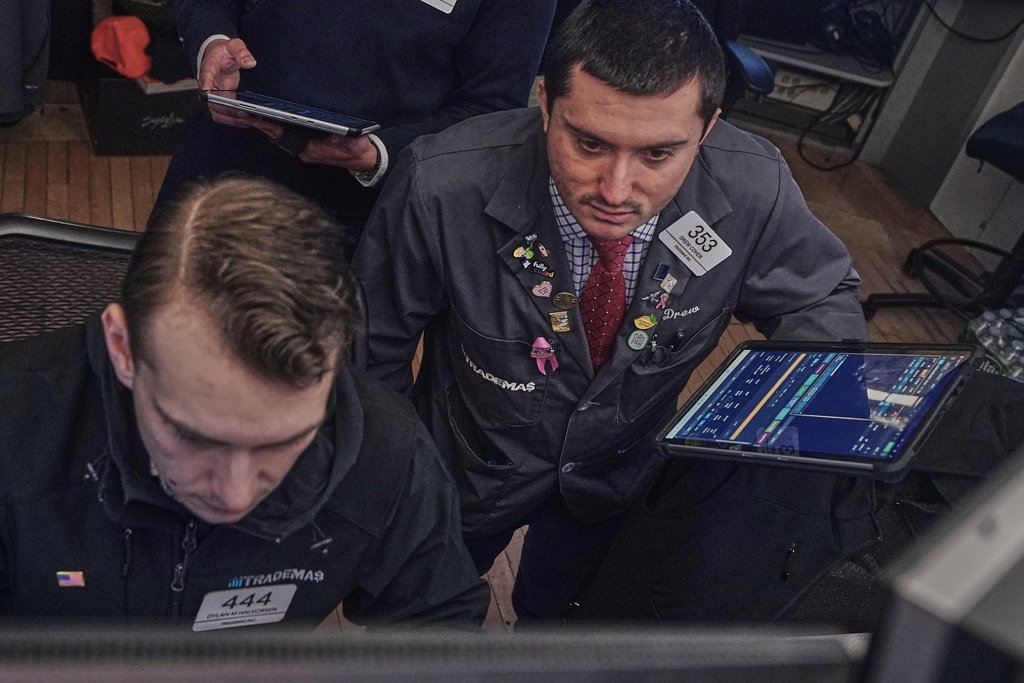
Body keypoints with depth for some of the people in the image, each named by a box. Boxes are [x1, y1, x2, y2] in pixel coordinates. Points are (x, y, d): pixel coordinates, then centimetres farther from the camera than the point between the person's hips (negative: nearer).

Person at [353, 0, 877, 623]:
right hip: (470, 468, -1)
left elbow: (821, 295, -9)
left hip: (622, 471, 2)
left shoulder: (754, 191, -29)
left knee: (553, 604, 31)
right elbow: (372, 345, -18)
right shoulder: (441, 187, -35)